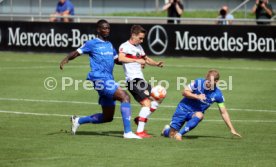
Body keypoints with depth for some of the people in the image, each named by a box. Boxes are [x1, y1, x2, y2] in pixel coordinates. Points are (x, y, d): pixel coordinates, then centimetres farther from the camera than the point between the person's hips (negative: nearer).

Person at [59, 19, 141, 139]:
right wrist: (66, 59, -23)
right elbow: (77, 53, -3)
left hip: (108, 81, 9)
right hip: (100, 79, -9)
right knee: (125, 97, -25)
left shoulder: (109, 45, 22)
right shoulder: (92, 43, 1)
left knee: (108, 117, 11)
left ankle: (78, 121, 28)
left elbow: (117, 59, 34)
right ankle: (127, 132, -28)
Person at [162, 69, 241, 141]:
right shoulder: (198, 82, -17)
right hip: (184, 108, -1)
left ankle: (179, 134, -33)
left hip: (196, 112, 1)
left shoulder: (217, 94, -13)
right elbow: (184, 92, -9)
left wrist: (232, 129, -7)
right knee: (171, 135, -6)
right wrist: (197, 96, -26)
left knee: (199, 115, -38)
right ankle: (167, 130, 33)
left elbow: (223, 112, -5)